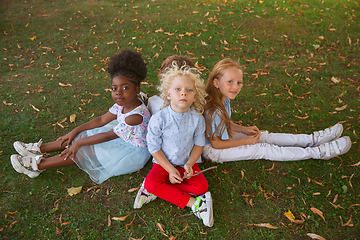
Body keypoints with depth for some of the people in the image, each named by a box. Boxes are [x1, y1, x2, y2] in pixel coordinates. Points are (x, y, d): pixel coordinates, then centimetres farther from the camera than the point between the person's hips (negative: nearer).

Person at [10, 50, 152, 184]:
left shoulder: (136, 116, -35)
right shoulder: (122, 104, -9)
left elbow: (107, 135, -26)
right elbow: (101, 120, 2)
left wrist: (79, 143, -17)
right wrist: (75, 131, -1)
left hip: (134, 152, -8)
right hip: (124, 138, 8)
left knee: (84, 149, -12)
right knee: (80, 137, 2)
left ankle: (39, 165, 0)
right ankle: (40, 149, 15)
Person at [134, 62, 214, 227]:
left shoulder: (197, 119, -13)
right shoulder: (159, 119, -19)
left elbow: (199, 144, 0)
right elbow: (154, 148, -12)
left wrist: (190, 164, -14)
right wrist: (170, 170, -16)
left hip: (188, 162, 2)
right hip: (164, 162, -1)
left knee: (201, 186, -18)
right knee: (151, 182, -26)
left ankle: (160, 189, -10)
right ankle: (193, 203, -19)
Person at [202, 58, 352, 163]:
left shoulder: (223, 98, -4)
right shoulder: (213, 110, -33)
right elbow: (215, 144, -25)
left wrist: (244, 130, 0)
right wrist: (245, 141, -14)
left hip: (222, 136, 9)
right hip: (211, 150, -9)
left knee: (264, 136, 4)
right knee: (262, 149, -10)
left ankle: (313, 139, 10)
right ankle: (317, 152, -4)